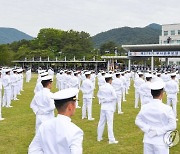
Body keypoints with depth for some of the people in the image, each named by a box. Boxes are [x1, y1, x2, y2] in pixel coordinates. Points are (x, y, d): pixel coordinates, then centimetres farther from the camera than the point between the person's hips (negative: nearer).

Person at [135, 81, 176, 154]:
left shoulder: (145, 107, -2)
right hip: (161, 142, -4)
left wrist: (147, 129, -5)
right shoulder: (167, 108, -14)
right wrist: (159, 131, -11)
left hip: (148, 141, 4)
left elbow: (138, 121, 2)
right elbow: (172, 125, -14)